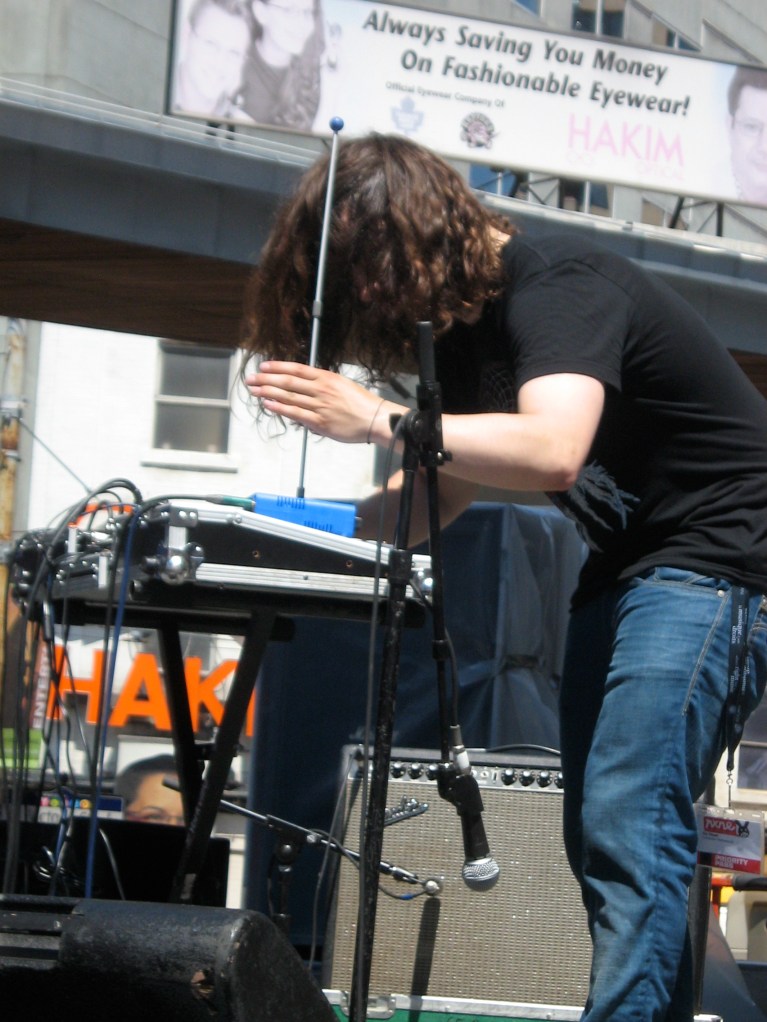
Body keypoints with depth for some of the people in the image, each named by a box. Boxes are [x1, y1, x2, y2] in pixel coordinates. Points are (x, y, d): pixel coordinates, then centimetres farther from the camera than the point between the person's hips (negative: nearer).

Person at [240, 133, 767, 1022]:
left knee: (627, 825, -21)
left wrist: (374, 419, -35)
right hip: (623, 565, 10)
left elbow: (552, 449, -37)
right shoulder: (462, 326, 8)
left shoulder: (556, 284, -20)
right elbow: (443, 496, 14)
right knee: (600, 842, 8)